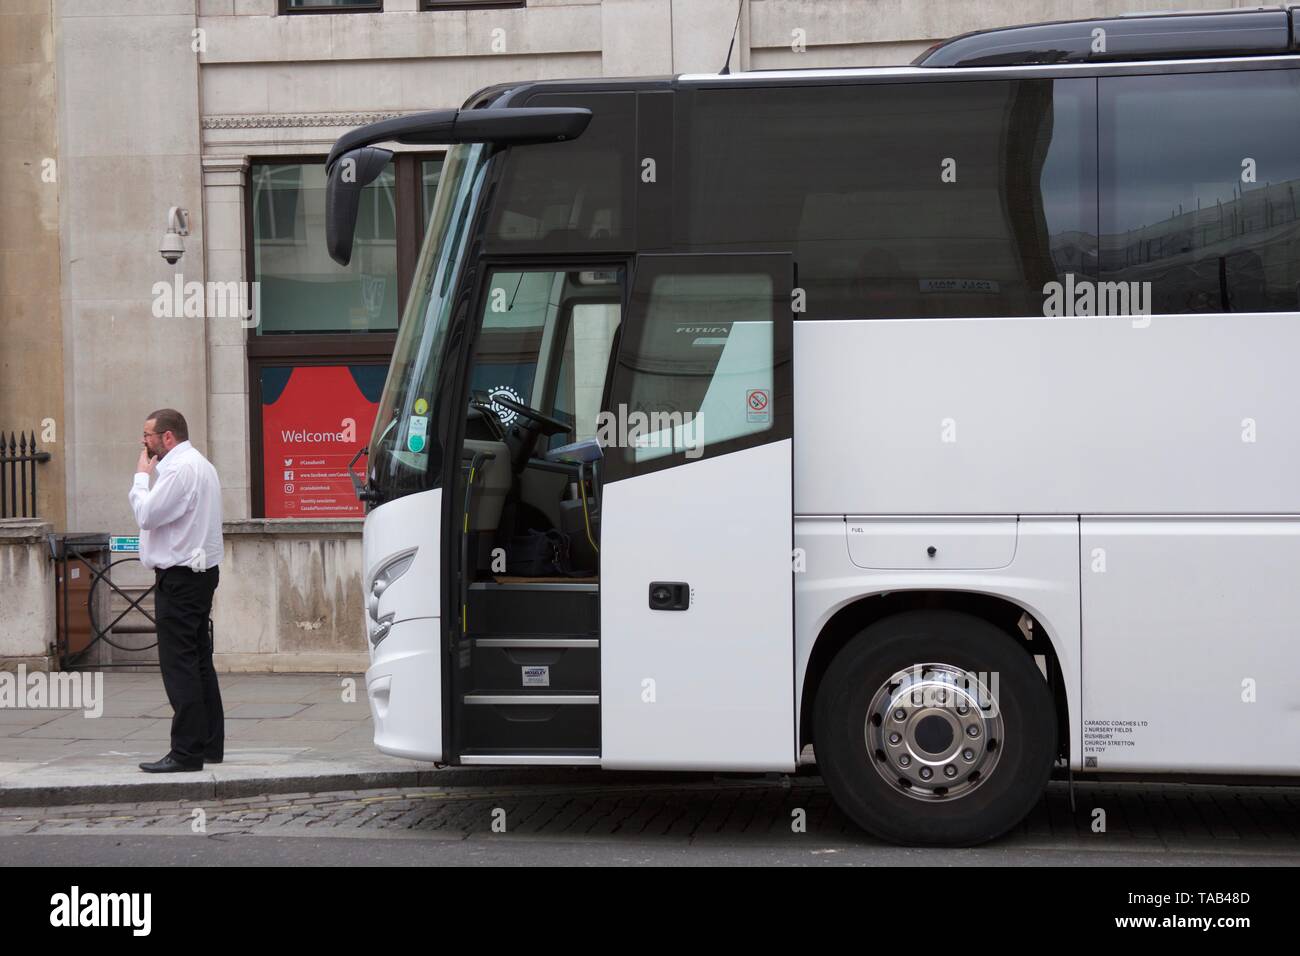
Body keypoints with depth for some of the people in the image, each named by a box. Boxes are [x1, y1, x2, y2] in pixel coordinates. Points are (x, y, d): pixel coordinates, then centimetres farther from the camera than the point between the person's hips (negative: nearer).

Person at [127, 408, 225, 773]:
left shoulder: (180, 469, -16)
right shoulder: (200, 464, 18)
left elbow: (146, 514, -17)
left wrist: (142, 476, -7)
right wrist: (152, 474, 11)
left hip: (180, 578, -11)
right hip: (199, 573, 11)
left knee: (179, 664, -9)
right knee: (199, 661, 14)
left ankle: (187, 752, -9)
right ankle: (211, 744, 19)